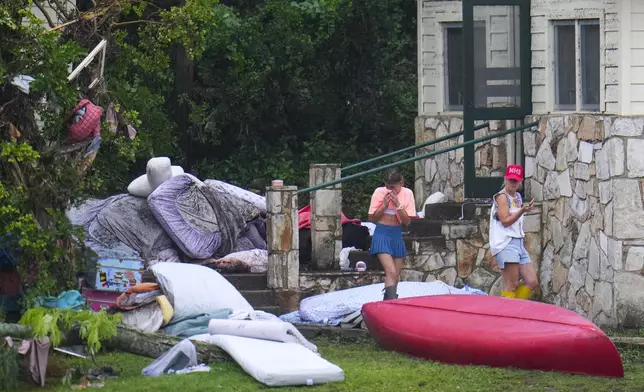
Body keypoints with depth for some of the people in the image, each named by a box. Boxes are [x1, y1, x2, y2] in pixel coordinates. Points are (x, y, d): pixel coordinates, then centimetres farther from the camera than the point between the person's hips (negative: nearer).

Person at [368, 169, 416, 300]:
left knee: (396, 275, 8)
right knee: (391, 272, -18)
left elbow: (407, 221, -4)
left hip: (397, 235, 3)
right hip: (382, 234, -3)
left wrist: (398, 204, -17)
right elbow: (372, 218, -2)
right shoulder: (379, 192, -6)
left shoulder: (407, 194, -2)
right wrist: (384, 205, -15)